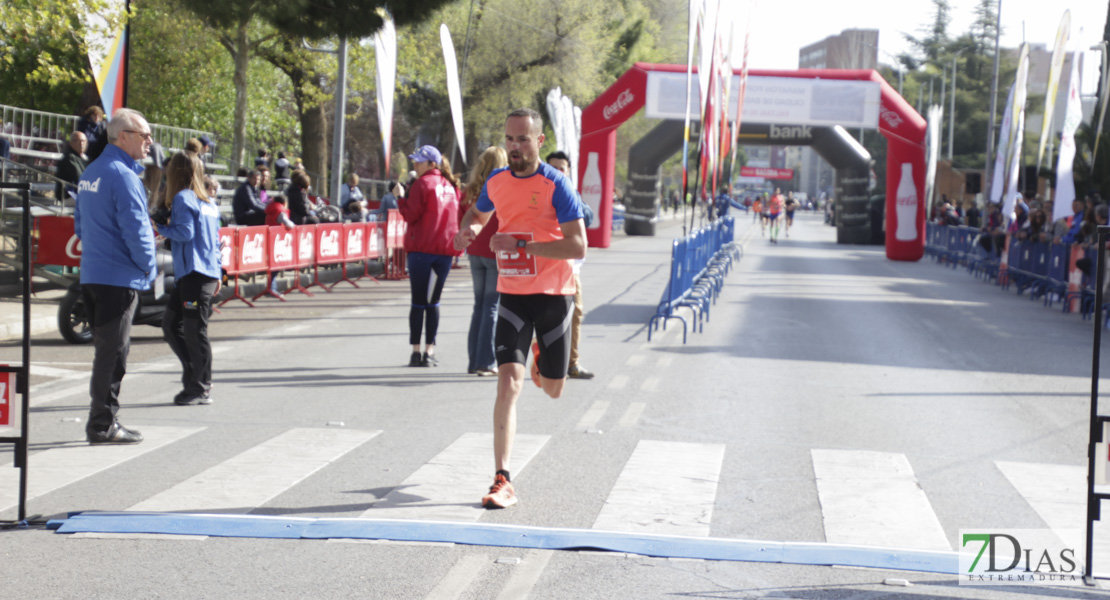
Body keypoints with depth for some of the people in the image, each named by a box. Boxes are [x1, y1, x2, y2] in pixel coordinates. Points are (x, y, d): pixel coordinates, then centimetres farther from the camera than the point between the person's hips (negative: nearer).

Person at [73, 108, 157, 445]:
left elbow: (80, 224, 22)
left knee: (106, 349, 15)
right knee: (113, 351, -4)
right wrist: (148, 266, -6)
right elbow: (135, 227, -19)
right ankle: (103, 425, -1)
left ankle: (102, 420, 20)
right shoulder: (122, 175, -15)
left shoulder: (90, 173, 15)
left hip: (91, 274, 9)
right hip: (119, 277, -9)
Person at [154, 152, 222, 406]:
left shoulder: (183, 198, -8)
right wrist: (217, 274, 22)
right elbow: (215, 239, 19)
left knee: (195, 331, -4)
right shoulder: (209, 201, 17)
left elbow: (185, 232, -18)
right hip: (209, 273, 9)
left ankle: (200, 389, 0)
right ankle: (194, 376, 16)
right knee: (171, 324, 14)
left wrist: (161, 228, -3)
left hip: (195, 273, -9)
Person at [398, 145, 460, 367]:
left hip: (421, 248, -4)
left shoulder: (422, 184, -6)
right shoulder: (450, 186, 11)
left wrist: (400, 198, 1)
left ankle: (416, 351, 0)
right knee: (433, 302, 9)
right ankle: (429, 351, 4)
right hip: (445, 249, 5)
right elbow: (458, 216, 11)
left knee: (418, 302, 1)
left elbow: (411, 215, -9)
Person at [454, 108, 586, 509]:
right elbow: (479, 212, 25)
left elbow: (578, 247, -20)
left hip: (553, 295, -2)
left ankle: (542, 357, 51)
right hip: (513, 295, 2)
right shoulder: (496, 182, 2)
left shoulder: (556, 186, -14)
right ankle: (502, 481, -13)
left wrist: (520, 244, -25)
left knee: (552, 389, 12)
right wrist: (468, 229, 0)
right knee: (508, 382, -14)